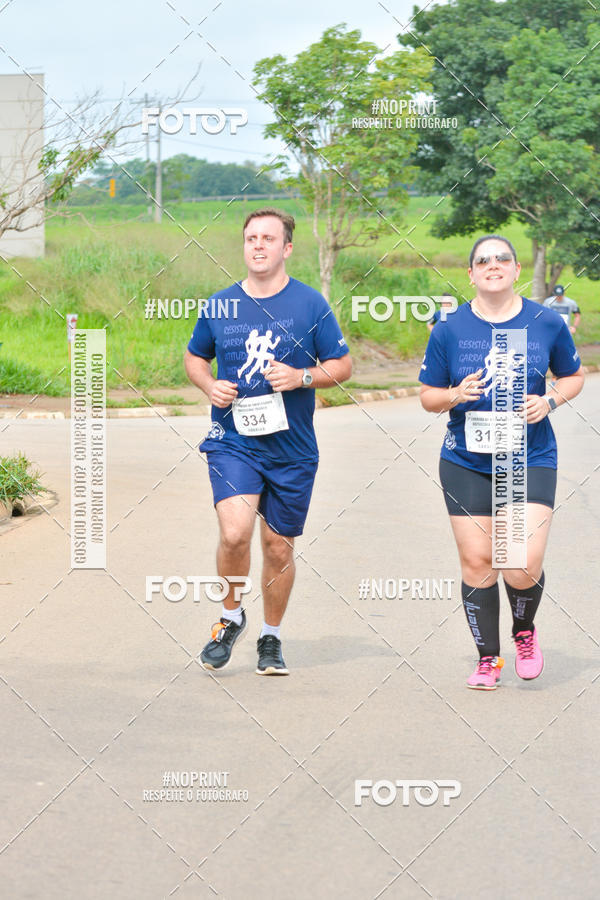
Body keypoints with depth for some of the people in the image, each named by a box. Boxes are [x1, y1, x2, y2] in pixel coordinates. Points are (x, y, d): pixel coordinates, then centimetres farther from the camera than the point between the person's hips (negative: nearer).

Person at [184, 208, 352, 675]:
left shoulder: (310, 305, -2)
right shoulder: (219, 306, 3)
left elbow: (343, 365, 4)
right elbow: (195, 357, 18)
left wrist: (302, 377, -14)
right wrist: (210, 386, -3)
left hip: (292, 448, 0)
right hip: (232, 441, 0)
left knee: (279, 547, 8)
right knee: (235, 533, -20)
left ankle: (271, 637, 29)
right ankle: (232, 616, 6)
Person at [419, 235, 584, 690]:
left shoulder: (547, 324, -1)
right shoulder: (449, 329, -1)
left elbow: (573, 375, 13)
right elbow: (428, 396, 5)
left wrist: (550, 401, -7)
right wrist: (456, 395, -16)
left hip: (531, 460, -1)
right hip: (466, 462, 1)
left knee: (524, 564, -11)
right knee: (477, 562, 2)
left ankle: (524, 631, 21)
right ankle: (488, 658, 20)